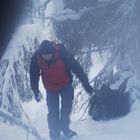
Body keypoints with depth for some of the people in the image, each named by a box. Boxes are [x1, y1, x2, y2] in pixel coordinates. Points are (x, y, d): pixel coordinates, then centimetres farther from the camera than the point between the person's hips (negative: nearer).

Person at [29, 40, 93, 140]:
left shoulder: (62, 53, -32)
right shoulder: (36, 58, -25)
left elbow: (76, 67, -25)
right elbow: (34, 75, -8)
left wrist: (86, 84, -23)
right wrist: (36, 91, -9)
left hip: (65, 84, -1)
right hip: (51, 88, 1)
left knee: (67, 106, -11)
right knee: (53, 112, -2)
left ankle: (64, 127, 11)